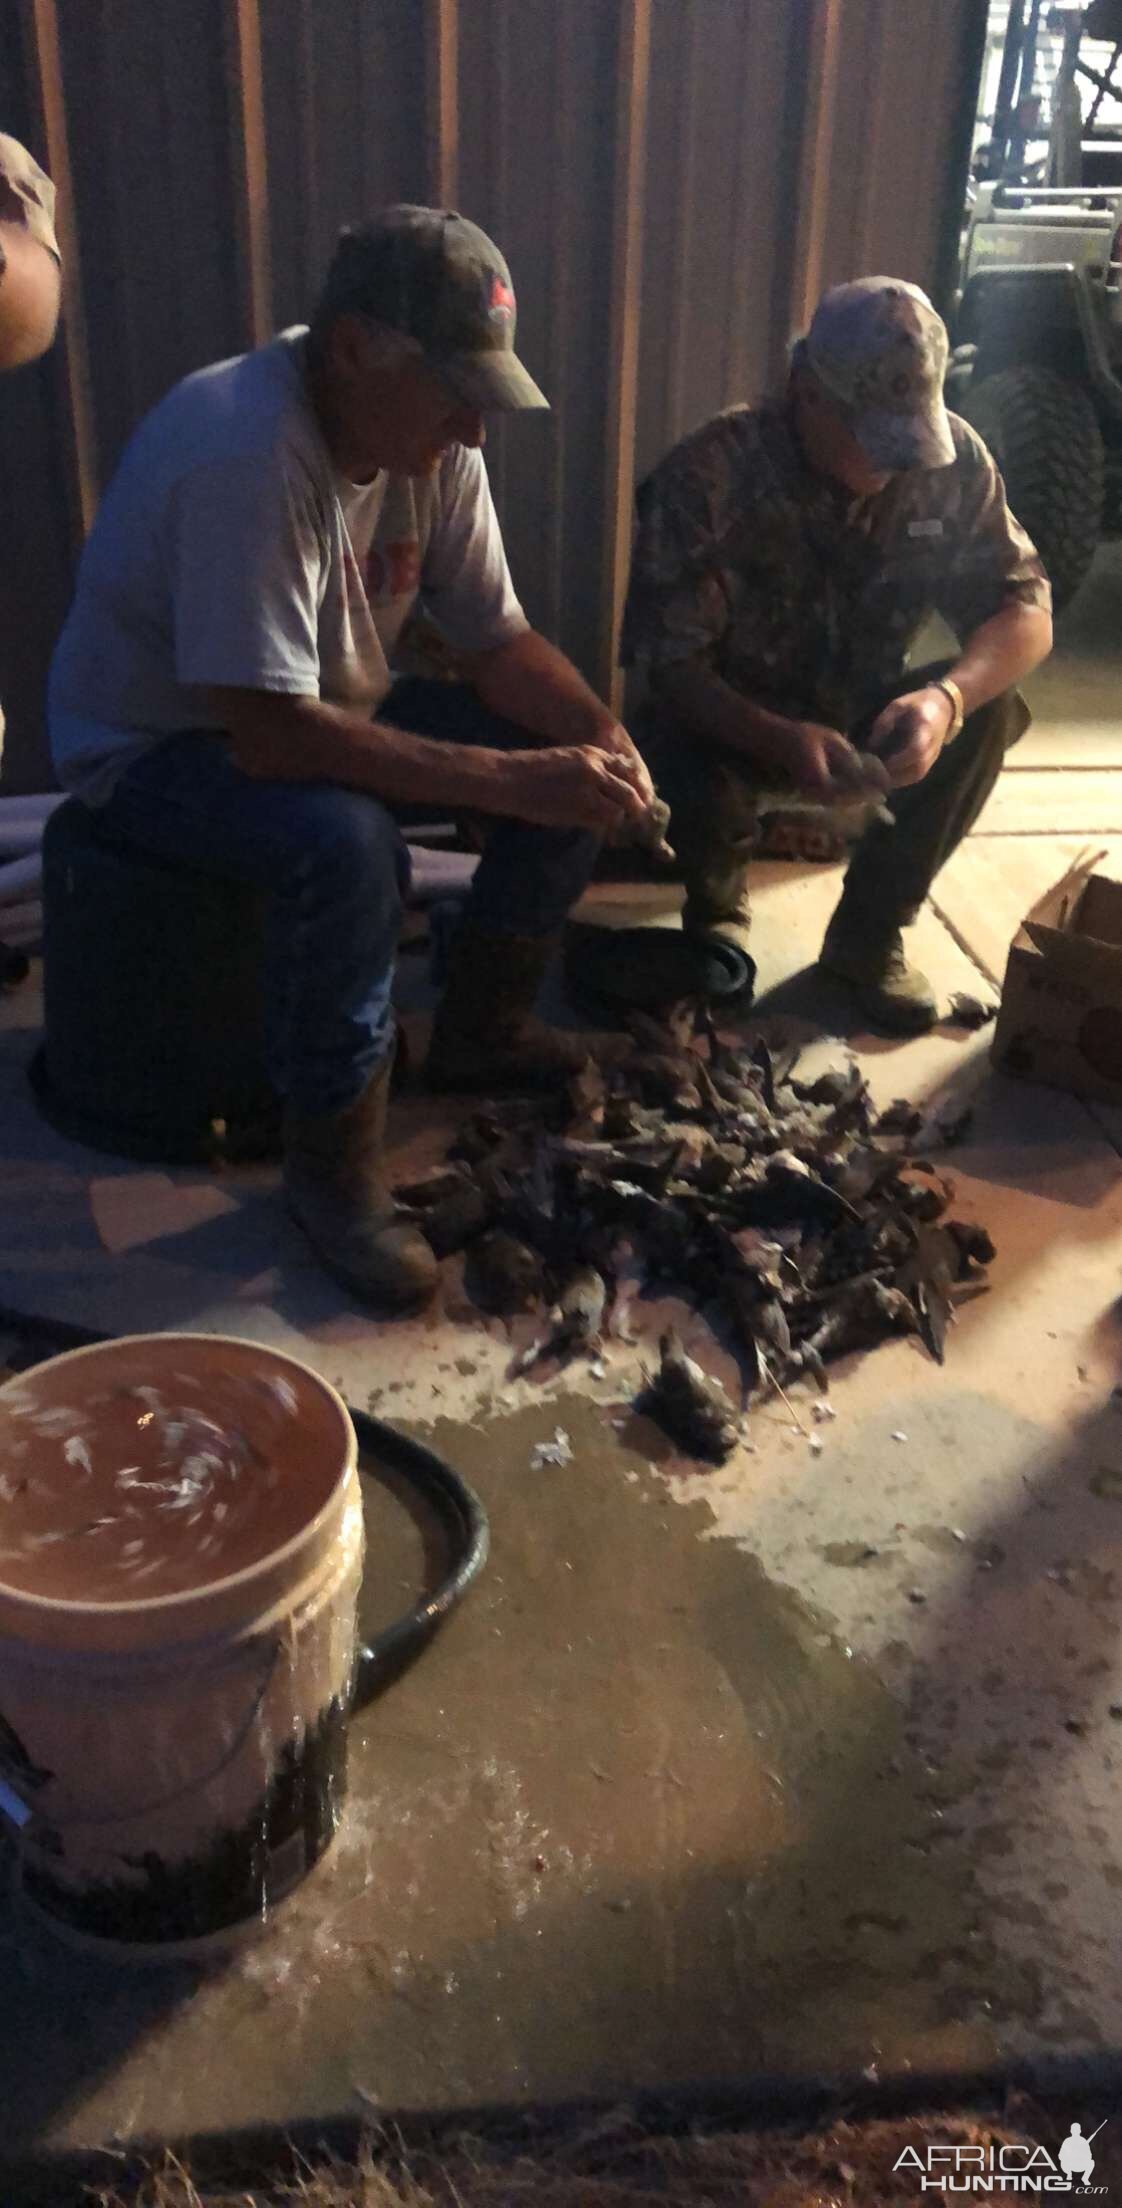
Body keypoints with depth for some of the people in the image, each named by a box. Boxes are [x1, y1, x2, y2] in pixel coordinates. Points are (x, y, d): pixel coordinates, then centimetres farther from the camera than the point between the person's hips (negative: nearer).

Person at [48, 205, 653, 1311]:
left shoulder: (433, 441, -8)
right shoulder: (245, 452, -33)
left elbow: (498, 640, -1)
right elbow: (270, 735, -37)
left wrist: (602, 737, -22)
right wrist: (512, 781, -38)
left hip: (328, 707, 8)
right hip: (156, 740, -7)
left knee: (577, 770, -4)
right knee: (345, 844, -38)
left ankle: (478, 1034, 13)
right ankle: (332, 1162, -17)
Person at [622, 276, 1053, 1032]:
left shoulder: (953, 461, -16)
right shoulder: (707, 477, -26)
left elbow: (1026, 610, -16)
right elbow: (671, 665, -26)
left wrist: (948, 695, -39)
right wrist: (782, 740, -44)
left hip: (858, 708, 3)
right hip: (729, 717, -3)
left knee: (989, 710, -23)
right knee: (698, 794, -35)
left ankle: (870, 931, -4)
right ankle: (717, 905, 5)